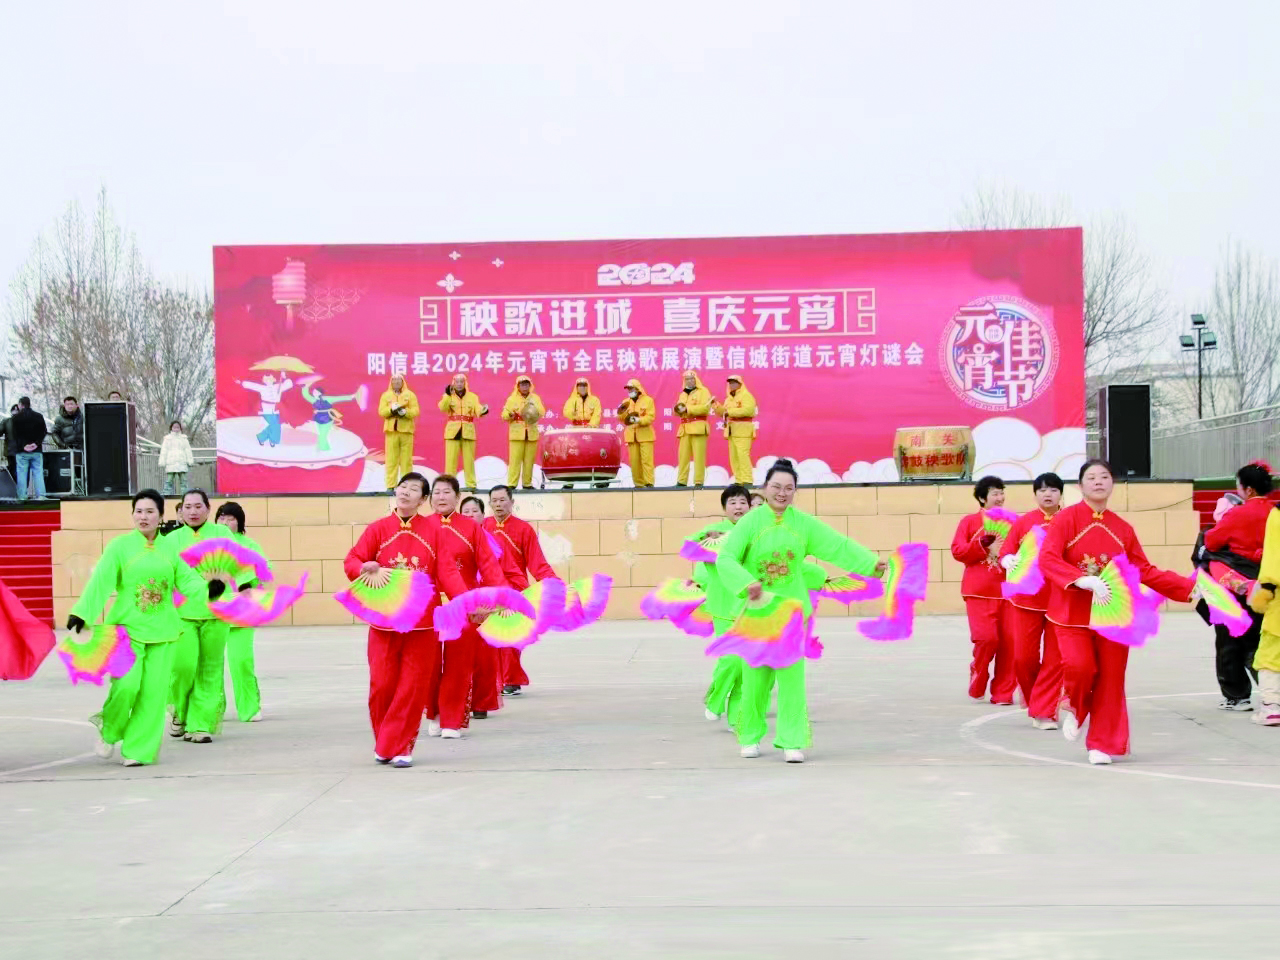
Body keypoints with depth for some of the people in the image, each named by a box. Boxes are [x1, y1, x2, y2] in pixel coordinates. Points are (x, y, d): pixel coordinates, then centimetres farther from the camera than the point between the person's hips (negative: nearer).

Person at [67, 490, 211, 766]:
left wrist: (208, 588, -15)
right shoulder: (120, 546, 0)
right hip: (128, 626, -3)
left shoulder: (170, 548, 8)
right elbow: (100, 582, -8)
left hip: (162, 629, 3)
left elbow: (187, 580, 5)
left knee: (153, 691, -1)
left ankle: (138, 750, 10)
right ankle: (109, 730, 13)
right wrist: (82, 613, -18)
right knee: (126, 684, -16)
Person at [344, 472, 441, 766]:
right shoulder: (378, 528, 3)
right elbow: (351, 560, -2)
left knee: (413, 686, -1)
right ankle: (384, 743, 20)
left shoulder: (433, 530, 2)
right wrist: (364, 569, -25)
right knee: (382, 684, 1)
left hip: (422, 622, 0)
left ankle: (400, 746, 9)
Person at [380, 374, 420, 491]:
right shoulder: (386, 396, 13)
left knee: (406, 459, -1)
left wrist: (405, 412, -18)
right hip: (391, 430, 0)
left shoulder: (410, 395, 10)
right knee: (391, 459, -3)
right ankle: (391, 486, -3)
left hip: (406, 430, 0)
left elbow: (415, 411, 0)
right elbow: (381, 411, 1)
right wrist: (391, 410, -18)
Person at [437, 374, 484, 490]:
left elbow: (478, 411, -3)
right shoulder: (448, 396, 9)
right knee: (451, 459, -3)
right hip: (452, 431, -1)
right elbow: (443, 408, -11)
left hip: (468, 432, 1)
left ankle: (471, 484, 6)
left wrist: (483, 411, -26)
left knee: (469, 460, 3)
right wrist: (448, 395, -23)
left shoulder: (473, 397, 11)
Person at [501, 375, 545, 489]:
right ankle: (512, 483, -10)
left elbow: (542, 413, 1)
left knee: (529, 459, 2)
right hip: (517, 433, -2)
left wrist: (534, 407, -17)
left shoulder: (535, 398, 12)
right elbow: (504, 415, 4)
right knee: (515, 459, -9)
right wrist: (510, 415, -17)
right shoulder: (512, 399, 7)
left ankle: (527, 483, 11)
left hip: (532, 433, 2)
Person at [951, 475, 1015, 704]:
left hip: (1007, 589, 3)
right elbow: (957, 550, -3)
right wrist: (986, 548, -12)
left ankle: (1003, 692, 9)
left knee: (1008, 641, -1)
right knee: (986, 638, -13)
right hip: (980, 591, -3)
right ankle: (977, 683, 12)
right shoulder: (969, 522, 5)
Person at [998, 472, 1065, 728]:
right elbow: (1006, 553, 3)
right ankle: (1033, 698, 28)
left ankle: (1044, 711, 8)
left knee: (1055, 659, -1)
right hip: (1027, 598, 1)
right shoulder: (1024, 522, 5)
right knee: (1024, 657, 1)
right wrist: (1009, 561, -19)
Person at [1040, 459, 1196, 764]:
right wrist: (1084, 580, -30)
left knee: (1111, 678, 0)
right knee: (1079, 666, -19)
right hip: (1073, 613, -3)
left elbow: (1145, 571, 11)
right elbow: (1047, 559, -16)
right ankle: (1075, 709, 15)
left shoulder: (1123, 529, 7)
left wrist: (1189, 587, 5)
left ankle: (1102, 744, 13)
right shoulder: (1066, 519, -4)